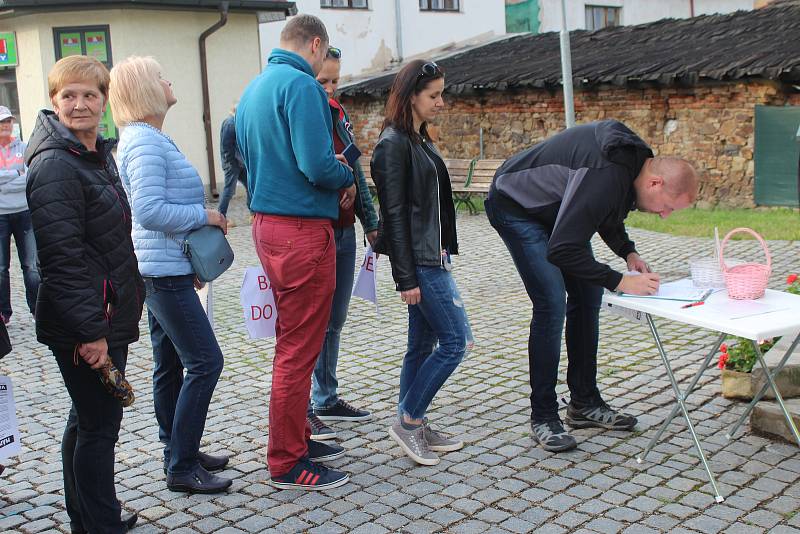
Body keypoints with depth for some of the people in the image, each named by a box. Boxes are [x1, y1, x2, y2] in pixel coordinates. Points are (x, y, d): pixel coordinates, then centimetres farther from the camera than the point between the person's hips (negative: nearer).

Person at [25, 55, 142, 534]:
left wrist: (134, 296, 22)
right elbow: (62, 258, -22)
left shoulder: (100, 155, 12)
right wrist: (90, 331, -24)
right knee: (100, 425, -1)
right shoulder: (54, 166, -17)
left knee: (88, 420, 19)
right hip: (84, 324, -10)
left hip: (110, 315, 10)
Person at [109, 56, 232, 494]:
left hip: (167, 269, 10)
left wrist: (193, 265, 20)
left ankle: (179, 453, 27)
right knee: (205, 361, -8)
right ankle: (182, 468, -1)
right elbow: (149, 210, -26)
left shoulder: (150, 138, 16)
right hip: (164, 272, -10)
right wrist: (205, 216, -15)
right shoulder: (144, 142, -17)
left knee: (170, 364, 16)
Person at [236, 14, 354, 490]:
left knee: (293, 343, 19)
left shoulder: (253, 89, 15)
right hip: (303, 229, -10)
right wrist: (346, 176, -3)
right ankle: (288, 464, 9)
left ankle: (297, 439, 31)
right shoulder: (301, 85, -15)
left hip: (267, 223, 10)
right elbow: (318, 165, -24)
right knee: (299, 351, -1)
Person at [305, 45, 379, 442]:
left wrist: (370, 222, 17)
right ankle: (300, 411, 10)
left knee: (334, 320, 15)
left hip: (343, 230, 8)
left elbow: (355, 171, 17)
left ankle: (327, 398, 28)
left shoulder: (337, 112, 12)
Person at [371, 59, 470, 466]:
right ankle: (408, 421, 6)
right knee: (455, 340, -6)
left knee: (422, 345, 13)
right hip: (418, 262, -9)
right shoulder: (393, 144, -15)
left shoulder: (418, 140, 14)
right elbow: (395, 215, -18)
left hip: (431, 257, 9)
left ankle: (413, 429, 22)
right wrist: (406, 278, -19)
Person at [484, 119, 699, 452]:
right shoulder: (606, 175, -35)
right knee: (552, 304, -16)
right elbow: (561, 250, -36)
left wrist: (628, 252, -2)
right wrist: (620, 282, -31)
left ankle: (584, 403, 16)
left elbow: (608, 216, 14)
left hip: (554, 210, 10)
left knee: (588, 296, 6)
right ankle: (543, 417, -5)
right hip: (515, 207, -10)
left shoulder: (636, 160, -5)